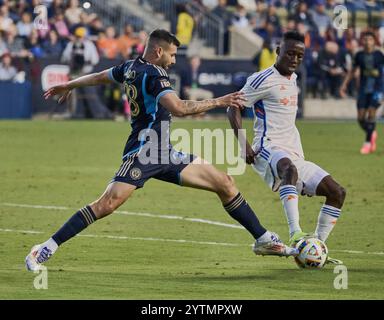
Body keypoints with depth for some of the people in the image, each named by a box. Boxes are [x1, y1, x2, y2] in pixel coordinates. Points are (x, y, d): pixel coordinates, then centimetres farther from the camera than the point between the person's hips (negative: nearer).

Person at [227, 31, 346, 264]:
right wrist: (244, 145, -19)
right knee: (289, 168, -43)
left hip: (293, 153, 9)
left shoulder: (292, 79, 20)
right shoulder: (264, 80, -6)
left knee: (337, 192, 2)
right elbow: (233, 108, -9)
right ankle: (295, 234, -55)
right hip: (269, 150, -9)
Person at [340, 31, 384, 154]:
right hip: (363, 88, 3)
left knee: (371, 112, -16)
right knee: (361, 117, -2)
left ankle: (367, 142, -7)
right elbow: (353, 71, 15)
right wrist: (344, 85, 11)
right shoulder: (359, 55, 4)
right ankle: (372, 134, 27)